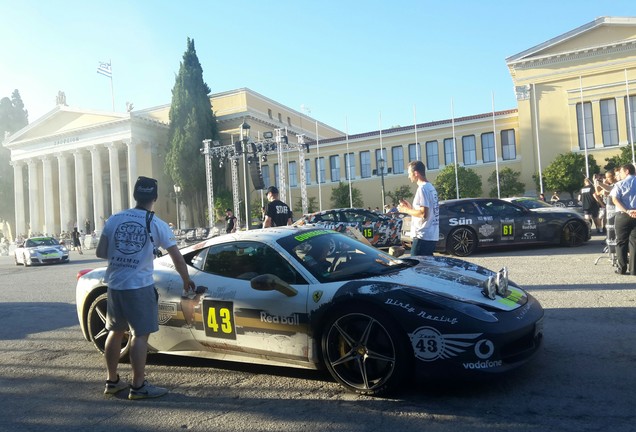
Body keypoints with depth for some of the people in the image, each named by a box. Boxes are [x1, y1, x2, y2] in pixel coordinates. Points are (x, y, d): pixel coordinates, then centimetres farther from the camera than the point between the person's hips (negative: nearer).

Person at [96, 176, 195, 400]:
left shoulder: (114, 219, 3)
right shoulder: (157, 225, -6)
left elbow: (101, 252, 6)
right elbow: (178, 259, -4)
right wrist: (186, 281, 11)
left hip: (115, 284, 5)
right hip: (139, 286, -5)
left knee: (115, 331, 17)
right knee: (140, 335, 1)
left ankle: (112, 381, 27)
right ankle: (138, 386, 6)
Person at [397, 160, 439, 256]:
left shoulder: (422, 189, -15)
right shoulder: (430, 187, 16)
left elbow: (423, 213, -22)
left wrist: (406, 210, -10)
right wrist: (410, 207, 17)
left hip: (423, 236, -10)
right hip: (432, 235, 10)